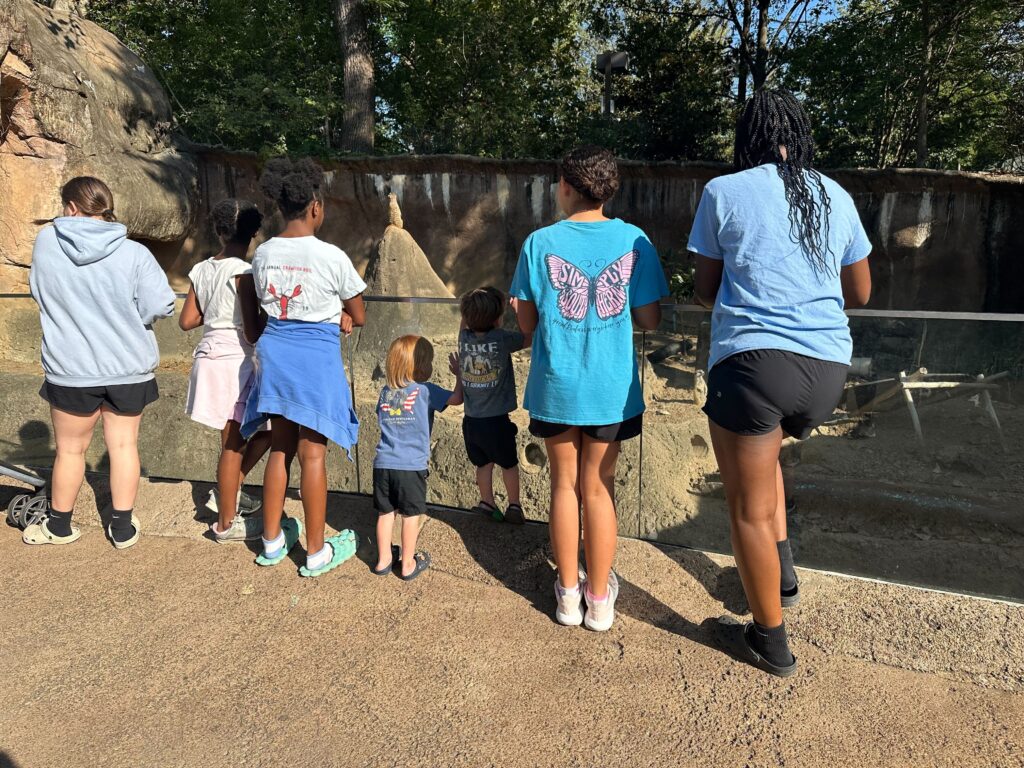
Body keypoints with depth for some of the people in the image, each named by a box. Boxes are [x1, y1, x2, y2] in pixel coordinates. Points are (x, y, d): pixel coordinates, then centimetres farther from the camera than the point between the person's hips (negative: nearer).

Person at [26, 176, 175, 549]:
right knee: (124, 446, 11)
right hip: (127, 369, 0)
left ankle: (59, 526, 34)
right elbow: (161, 305, -15)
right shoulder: (133, 253, -13)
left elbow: (40, 292, 10)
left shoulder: (45, 242, -5)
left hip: (71, 371, 1)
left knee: (70, 449, 16)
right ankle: (123, 528, 20)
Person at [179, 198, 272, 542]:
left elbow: (186, 321, 10)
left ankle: (225, 494, 27)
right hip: (235, 362, -8)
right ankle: (226, 523, 16)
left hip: (209, 357, 8)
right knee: (234, 446, 3)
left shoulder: (201, 270, 7)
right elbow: (252, 331, -18)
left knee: (266, 428, 20)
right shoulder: (243, 272, -15)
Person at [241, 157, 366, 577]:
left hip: (274, 353, 5)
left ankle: (272, 540, 28)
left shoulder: (263, 254, 4)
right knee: (312, 455, 2)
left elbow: (269, 307, 14)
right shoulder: (331, 256, -12)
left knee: (280, 448, 16)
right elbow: (358, 317, -2)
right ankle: (316, 552, 15)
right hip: (316, 357, -5)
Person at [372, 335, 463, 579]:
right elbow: (457, 398, -3)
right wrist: (459, 374, 13)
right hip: (411, 465, -5)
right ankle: (408, 564, 17)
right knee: (410, 514, 8)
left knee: (385, 512, 14)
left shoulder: (385, 392, 10)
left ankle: (384, 559, 26)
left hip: (383, 463, 5)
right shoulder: (425, 391, -6)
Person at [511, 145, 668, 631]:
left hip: (556, 386, 0)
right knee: (598, 488, 13)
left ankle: (568, 594, 26)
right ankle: (600, 599, 25)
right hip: (611, 387, 1)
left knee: (565, 486, 15)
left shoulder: (540, 242, -6)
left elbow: (527, 323, -2)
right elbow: (650, 320, -3)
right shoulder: (633, 240, -5)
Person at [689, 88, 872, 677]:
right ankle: (783, 570, 30)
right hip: (828, 369, 6)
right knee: (764, 452, 34)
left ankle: (771, 642, 24)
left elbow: (706, 291, 8)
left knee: (750, 510, 9)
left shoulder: (723, 193, 2)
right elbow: (860, 294, 19)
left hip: (753, 361, -5)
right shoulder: (835, 197, 13)